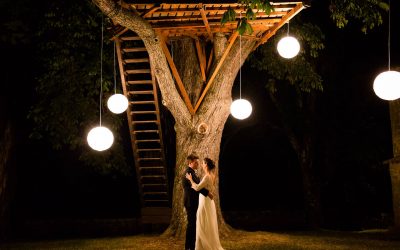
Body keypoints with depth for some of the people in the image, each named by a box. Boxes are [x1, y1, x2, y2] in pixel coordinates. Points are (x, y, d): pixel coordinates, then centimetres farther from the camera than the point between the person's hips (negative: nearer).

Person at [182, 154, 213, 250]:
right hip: (190, 202, -10)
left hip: (193, 202, 10)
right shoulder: (188, 172, -17)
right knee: (191, 223, -4)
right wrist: (207, 193, -23)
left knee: (193, 223, 14)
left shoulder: (192, 172, 16)